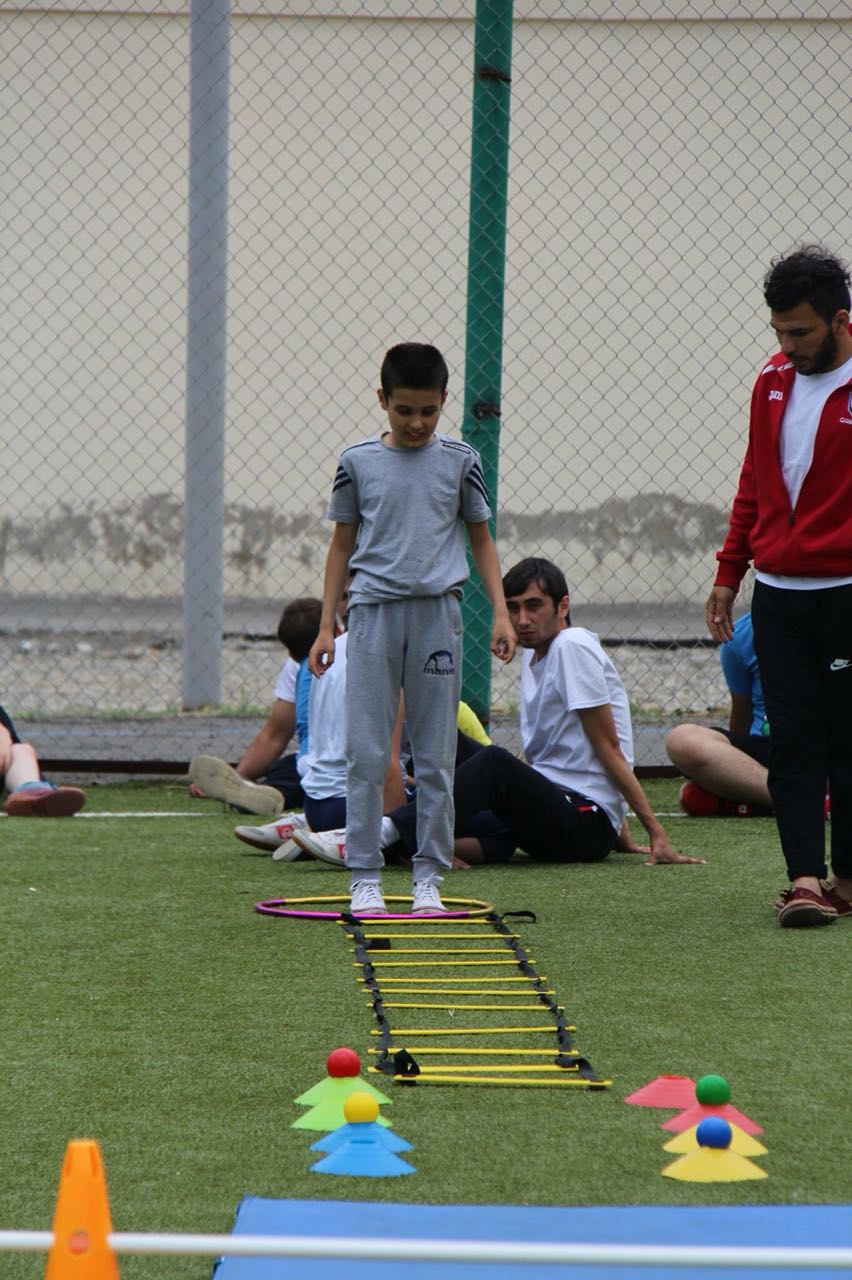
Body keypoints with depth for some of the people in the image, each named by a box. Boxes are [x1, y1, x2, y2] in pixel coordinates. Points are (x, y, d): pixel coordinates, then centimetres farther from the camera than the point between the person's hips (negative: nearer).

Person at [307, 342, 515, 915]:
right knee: (366, 751, -3)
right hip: (374, 610, 0)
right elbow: (343, 544, 11)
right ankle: (366, 877, 3)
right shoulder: (357, 462, 4)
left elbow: (481, 539, 13)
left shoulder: (461, 461, 5)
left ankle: (429, 877, 10)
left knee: (436, 755, 3)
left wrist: (500, 612, 3)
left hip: (438, 611, 0)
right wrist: (327, 625, 8)